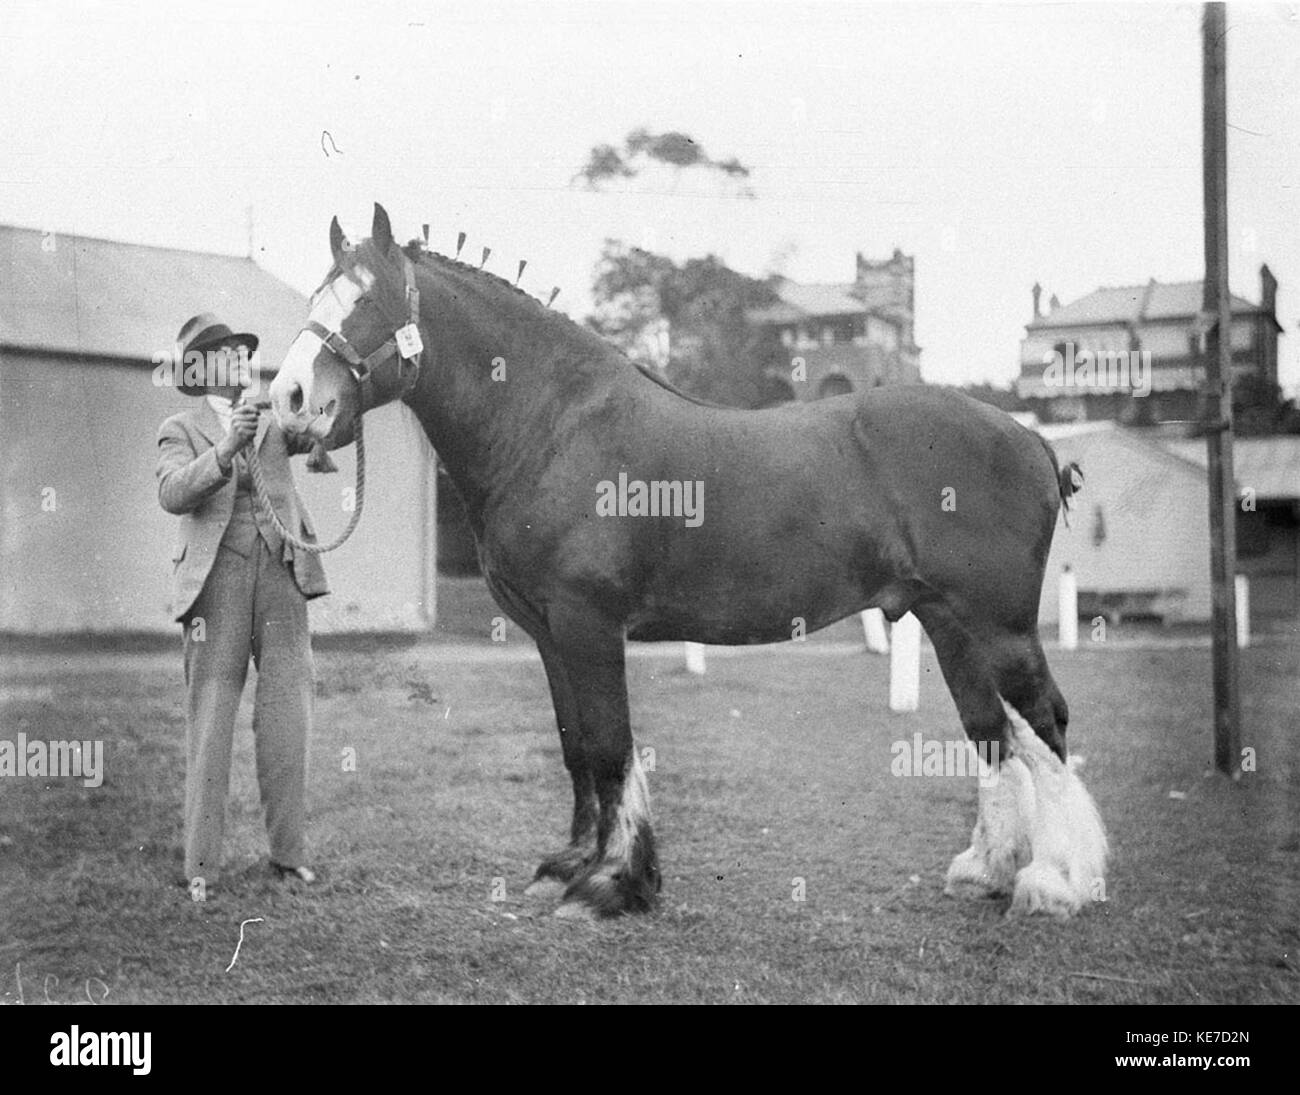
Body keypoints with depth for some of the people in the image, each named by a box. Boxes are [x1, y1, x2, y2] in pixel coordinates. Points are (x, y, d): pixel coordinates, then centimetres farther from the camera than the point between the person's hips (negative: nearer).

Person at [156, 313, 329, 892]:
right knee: (210, 715, -4)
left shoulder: (275, 420, 20)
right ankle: (201, 865, -1)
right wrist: (226, 449, -22)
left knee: (288, 711, -1)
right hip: (217, 576, -3)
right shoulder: (180, 431, 10)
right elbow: (173, 493, -8)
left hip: (282, 570, 3)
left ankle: (288, 851, 6)